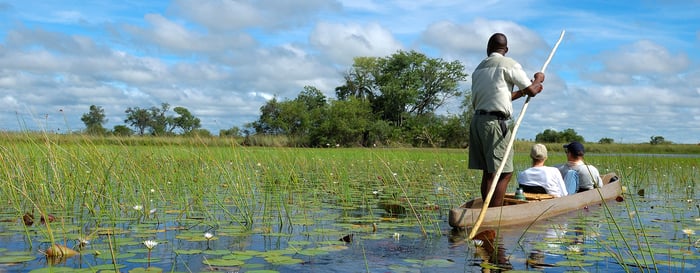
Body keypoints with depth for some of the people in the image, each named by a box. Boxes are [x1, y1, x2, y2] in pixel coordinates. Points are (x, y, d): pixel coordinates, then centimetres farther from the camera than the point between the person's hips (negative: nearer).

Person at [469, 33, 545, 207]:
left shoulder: (479, 68, 19)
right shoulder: (509, 64, -3)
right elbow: (531, 91, -1)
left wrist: (521, 92, 26)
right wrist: (539, 79, 19)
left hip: (477, 120, 8)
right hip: (495, 122, -8)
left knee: (488, 173, 11)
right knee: (504, 173, -7)